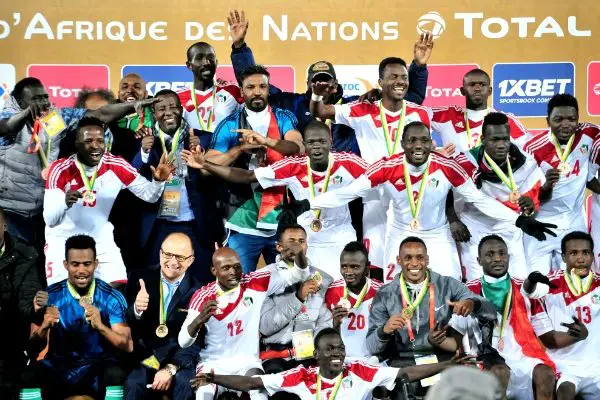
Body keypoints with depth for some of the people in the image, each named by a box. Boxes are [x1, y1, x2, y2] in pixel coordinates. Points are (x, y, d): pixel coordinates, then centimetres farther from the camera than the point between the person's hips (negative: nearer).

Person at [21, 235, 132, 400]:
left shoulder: (112, 298, -5)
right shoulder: (50, 296, -3)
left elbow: (127, 346, -12)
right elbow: (32, 351, -5)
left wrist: (100, 326, -31)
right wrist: (44, 327, -28)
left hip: (99, 366, -1)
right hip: (59, 366, 1)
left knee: (116, 375, -34)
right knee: (27, 377, -29)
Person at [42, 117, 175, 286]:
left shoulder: (116, 166, -14)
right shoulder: (60, 169, -22)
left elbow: (148, 195, -5)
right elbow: (50, 220, -27)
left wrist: (158, 181, -27)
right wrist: (65, 202, -49)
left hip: (101, 239, 2)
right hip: (63, 240, -2)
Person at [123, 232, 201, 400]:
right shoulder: (139, 278, 2)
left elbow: (195, 340, -3)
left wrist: (170, 368, -17)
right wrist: (136, 310, -22)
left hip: (179, 360, 0)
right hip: (142, 358, 0)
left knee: (184, 384, -29)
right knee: (133, 384, -29)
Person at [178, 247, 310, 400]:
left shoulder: (256, 283, -4)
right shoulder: (203, 297, -6)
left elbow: (298, 274, -7)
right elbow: (183, 342, -11)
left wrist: (300, 253, -29)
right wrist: (199, 320, -32)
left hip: (247, 361, 0)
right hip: (213, 363, 0)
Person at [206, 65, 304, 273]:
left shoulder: (284, 118, 5)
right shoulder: (229, 125, 3)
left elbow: (299, 148, -13)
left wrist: (265, 140, -28)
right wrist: (242, 148, -14)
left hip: (282, 220, 1)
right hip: (244, 222, -1)